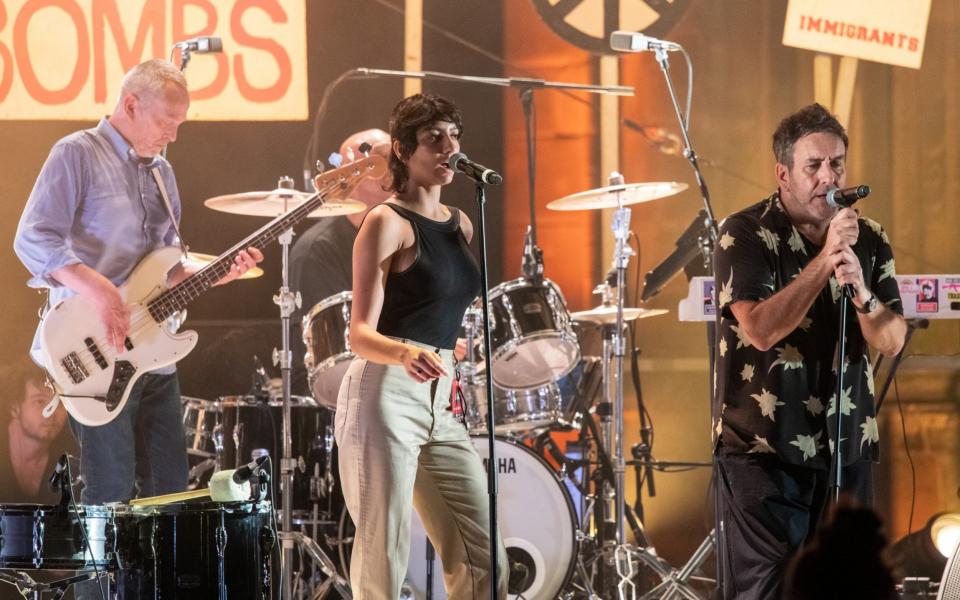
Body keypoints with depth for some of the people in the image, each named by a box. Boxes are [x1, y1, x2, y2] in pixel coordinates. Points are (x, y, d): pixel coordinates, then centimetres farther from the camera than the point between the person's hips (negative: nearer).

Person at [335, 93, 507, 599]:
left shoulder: (460, 225, 16)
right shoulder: (386, 223, -6)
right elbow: (361, 334, -15)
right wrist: (406, 354, -31)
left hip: (441, 404, 7)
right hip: (386, 395, -7)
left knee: (483, 557, 2)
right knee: (384, 554, -8)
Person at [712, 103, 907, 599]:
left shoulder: (869, 240, 6)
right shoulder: (745, 235, -8)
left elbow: (892, 342, -1)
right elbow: (761, 331, -20)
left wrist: (860, 290, -21)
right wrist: (824, 261, -25)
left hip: (847, 448, 5)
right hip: (764, 448, -5)